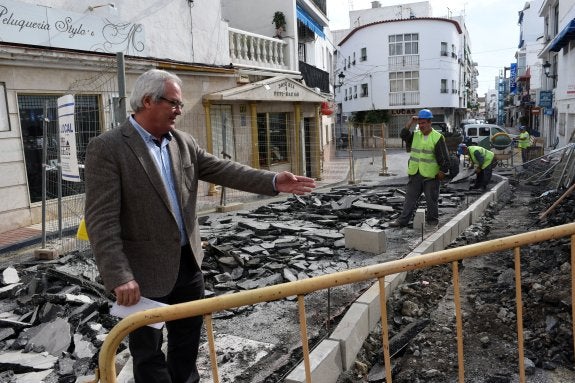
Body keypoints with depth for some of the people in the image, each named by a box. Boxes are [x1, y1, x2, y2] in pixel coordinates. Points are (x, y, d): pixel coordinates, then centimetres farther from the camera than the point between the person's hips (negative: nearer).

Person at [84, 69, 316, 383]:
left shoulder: (183, 142, 5)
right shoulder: (107, 148, -15)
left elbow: (223, 170, 2)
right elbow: (101, 220, -19)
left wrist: (273, 181, -9)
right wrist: (119, 277, -24)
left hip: (188, 263, 6)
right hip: (144, 273, -6)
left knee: (188, 337, 23)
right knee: (150, 352, 12)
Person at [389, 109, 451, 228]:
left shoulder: (437, 137, -5)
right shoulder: (415, 135, 10)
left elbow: (444, 157, -5)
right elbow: (403, 135, -7)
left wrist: (443, 171, -10)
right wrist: (411, 122, -10)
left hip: (431, 175, -4)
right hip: (415, 174, 4)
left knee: (431, 200, 7)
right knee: (410, 198, 8)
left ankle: (432, 220, 22)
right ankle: (403, 220, 14)